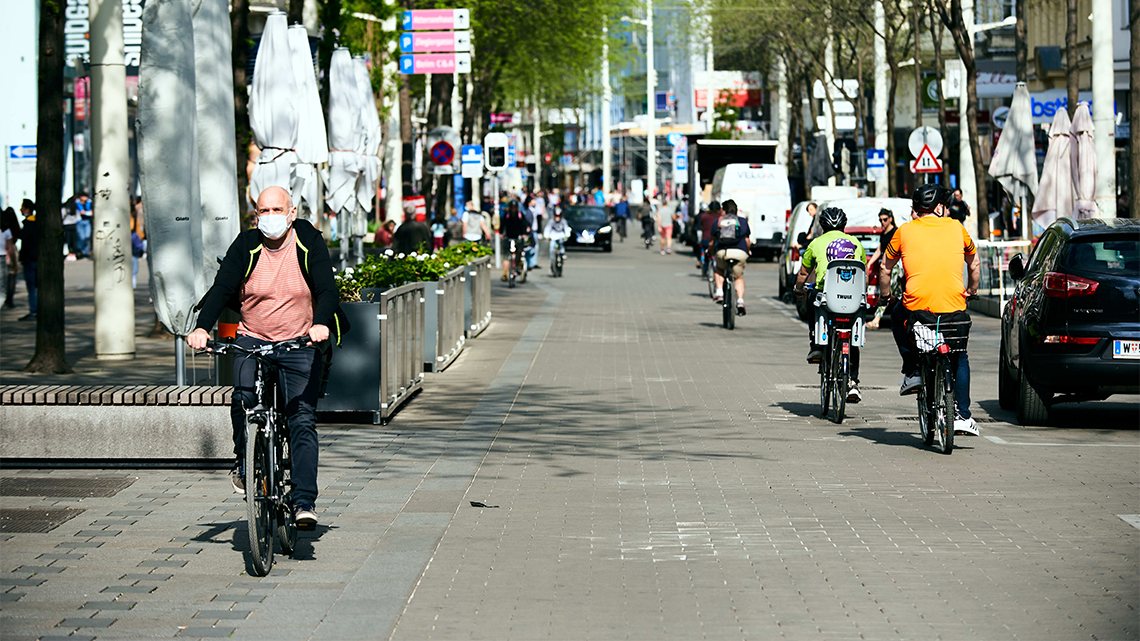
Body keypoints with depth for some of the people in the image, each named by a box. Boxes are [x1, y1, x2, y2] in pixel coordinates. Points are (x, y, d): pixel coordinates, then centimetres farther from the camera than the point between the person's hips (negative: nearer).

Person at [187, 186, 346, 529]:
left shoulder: (309, 243, -5)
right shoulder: (246, 247, -2)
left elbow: (327, 289, -13)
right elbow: (221, 288, -10)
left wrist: (322, 323, -35)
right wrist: (202, 327, -28)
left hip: (300, 345, -1)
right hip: (252, 339, 1)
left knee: (302, 420, -9)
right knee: (243, 395, -26)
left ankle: (304, 501, -7)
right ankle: (244, 462, -2)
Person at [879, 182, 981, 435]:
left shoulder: (905, 231, 9)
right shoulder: (956, 228, 13)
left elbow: (885, 268, 19)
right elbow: (974, 265, 27)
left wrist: (884, 295, 37)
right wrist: (971, 291, 45)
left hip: (916, 306, -1)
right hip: (954, 309, 1)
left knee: (897, 317, 34)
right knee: (959, 359, 24)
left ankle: (911, 371, 23)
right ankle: (962, 415, 14)